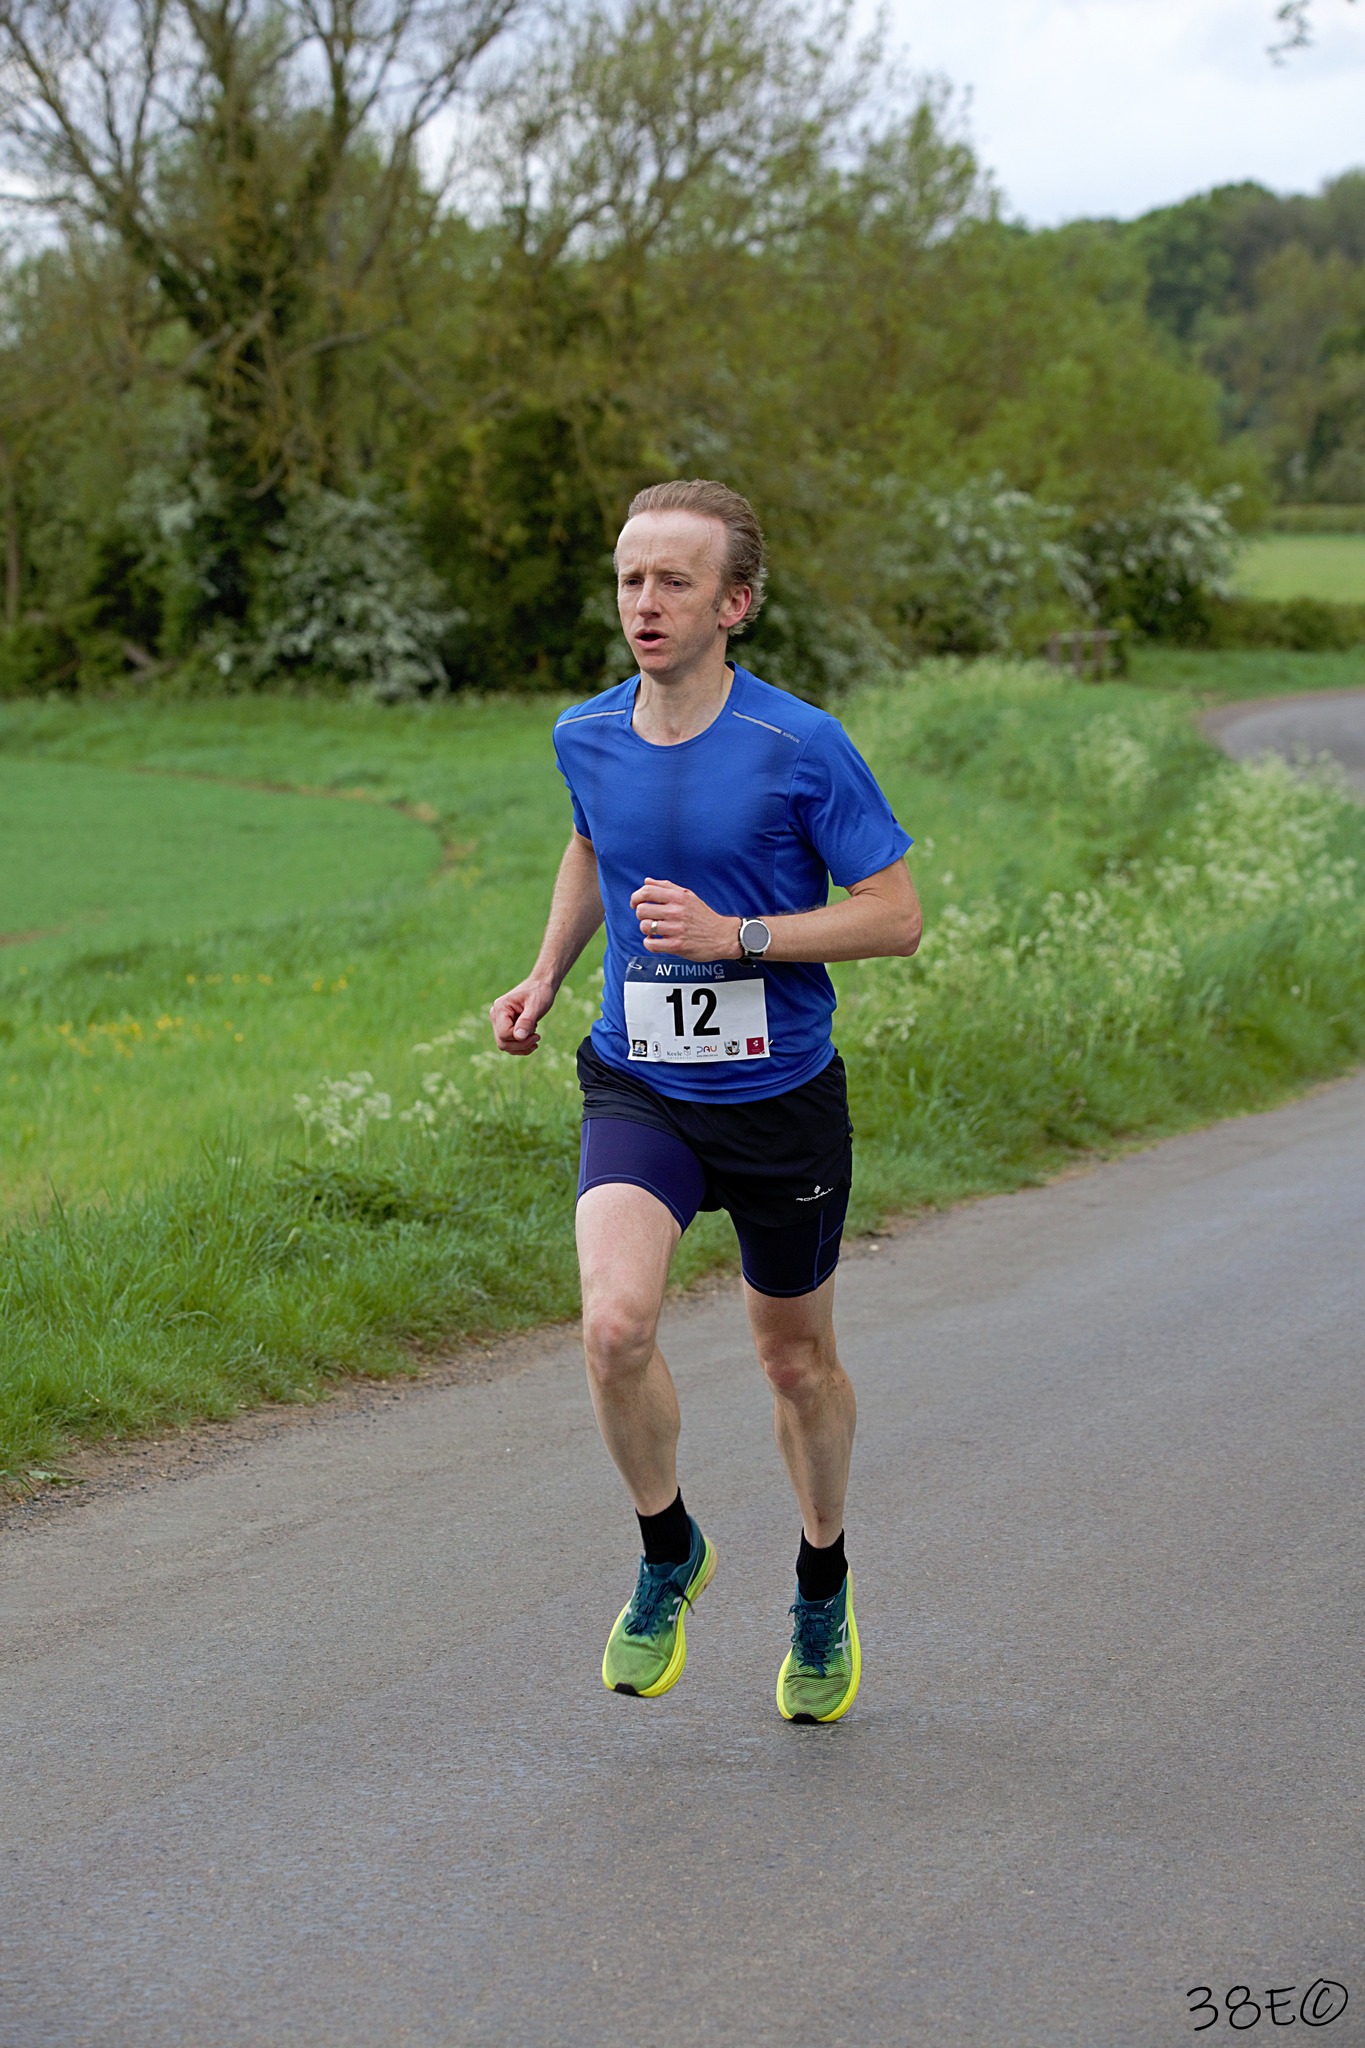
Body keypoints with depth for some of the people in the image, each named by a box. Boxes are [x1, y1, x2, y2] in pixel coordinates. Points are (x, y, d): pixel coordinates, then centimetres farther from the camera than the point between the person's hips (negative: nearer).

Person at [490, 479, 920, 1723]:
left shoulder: (802, 748, -14)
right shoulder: (587, 738, 0)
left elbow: (896, 918, -11)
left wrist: (736, 935, -21)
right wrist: (546, 976, 13)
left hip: (782, 1098, -2)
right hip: (639, 1092, 2)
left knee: (797, 1361, 13)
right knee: (614, 1326, -22)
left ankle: (823, 1582, 41)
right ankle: (669, 1552, 5)